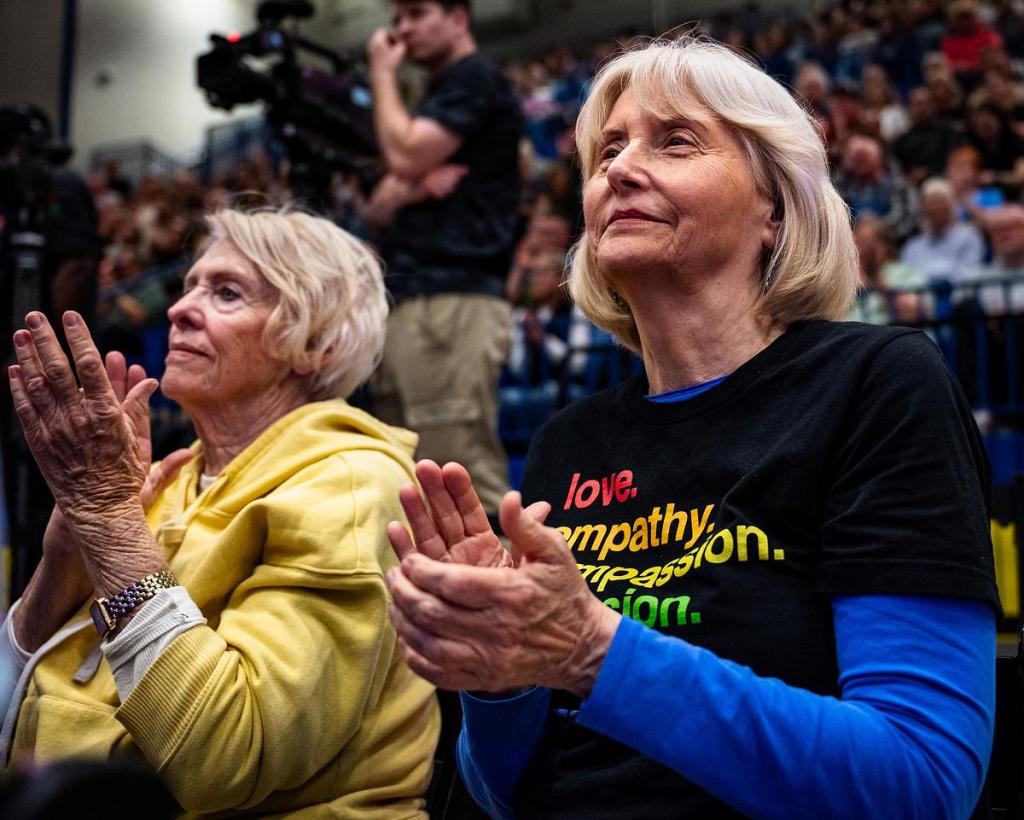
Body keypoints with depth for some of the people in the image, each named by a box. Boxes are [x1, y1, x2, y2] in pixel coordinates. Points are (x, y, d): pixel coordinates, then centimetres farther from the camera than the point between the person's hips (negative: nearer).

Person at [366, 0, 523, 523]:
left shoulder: (475, 81, -2)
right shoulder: (436, 100, 26)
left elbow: (404, 156, -15)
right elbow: (380, 207, 20)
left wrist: (382, 74, 1)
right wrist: (412, 188, -3)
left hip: (453, 301, -10)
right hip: (405, 301, 10)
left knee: (467, 479, -14)